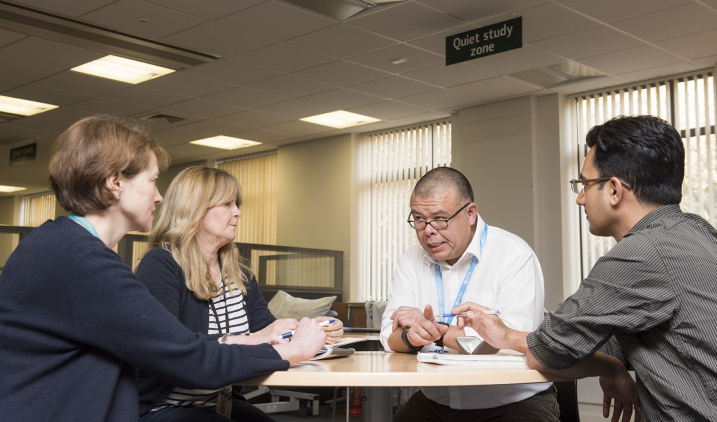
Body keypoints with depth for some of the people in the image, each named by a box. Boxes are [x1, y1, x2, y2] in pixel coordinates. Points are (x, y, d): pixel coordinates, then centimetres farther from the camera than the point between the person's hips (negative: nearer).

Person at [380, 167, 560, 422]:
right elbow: (390, 338, 2)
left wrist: (439, 332, -14)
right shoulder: (411, 261, 7)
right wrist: (411, 336, -21)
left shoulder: (514, 256, -10)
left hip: (514, 401, -3)